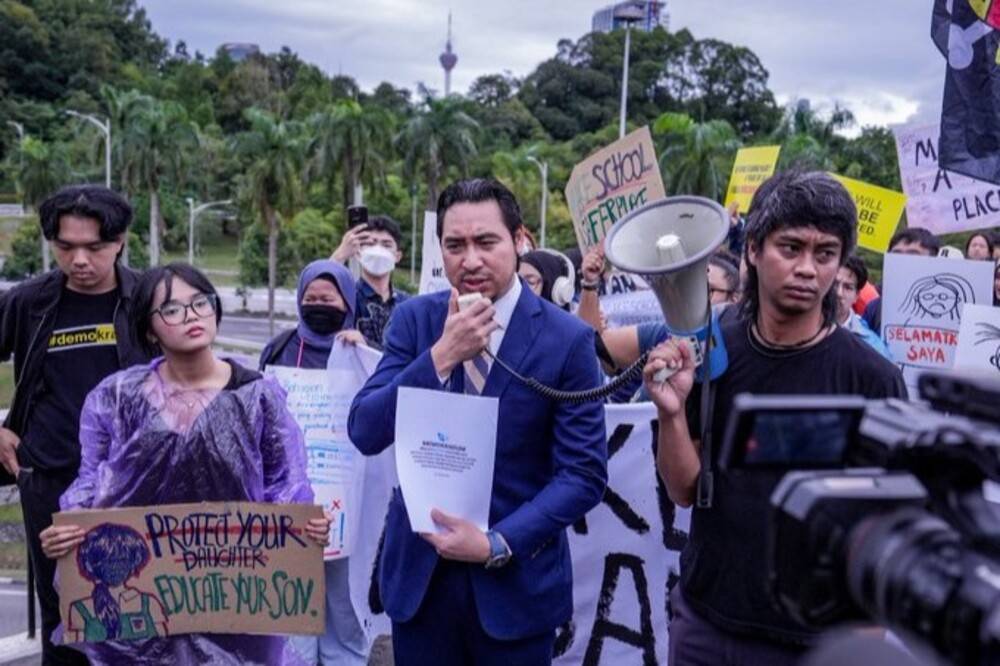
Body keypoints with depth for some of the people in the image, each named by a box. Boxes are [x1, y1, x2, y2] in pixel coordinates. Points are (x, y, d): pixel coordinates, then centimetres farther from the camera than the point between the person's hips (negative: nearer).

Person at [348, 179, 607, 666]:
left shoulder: (567, 339, -10)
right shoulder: (415, 319, -2)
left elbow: (584, 474, -10)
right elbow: (364, 433, -9)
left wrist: (498, 544, -19)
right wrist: (441, 355, -20)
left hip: (516, 580, -2)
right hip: (419, 573, 2)